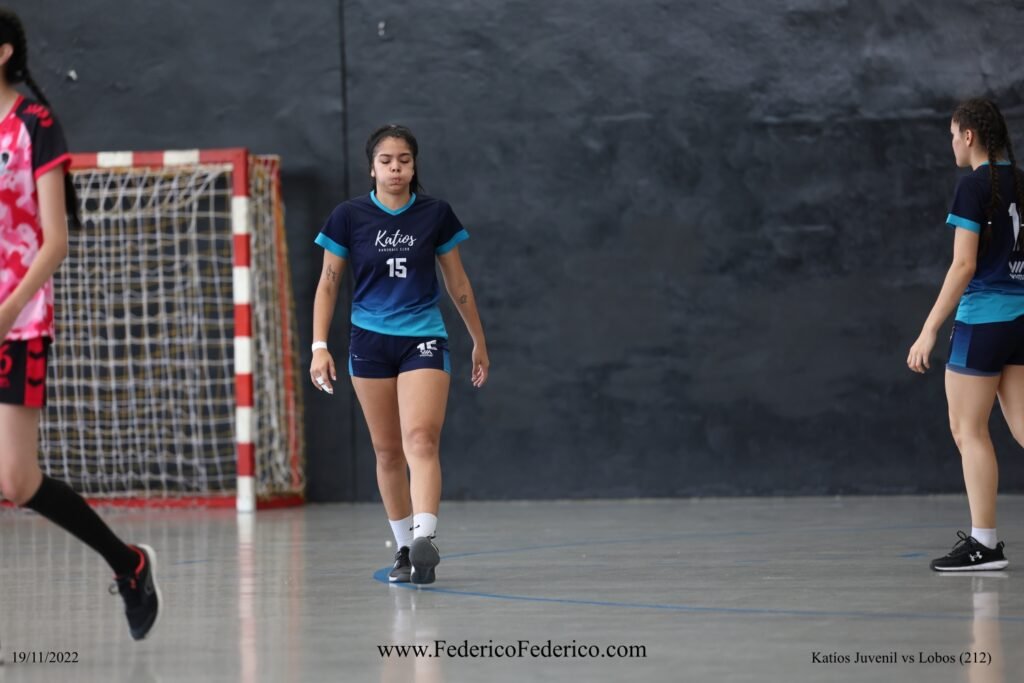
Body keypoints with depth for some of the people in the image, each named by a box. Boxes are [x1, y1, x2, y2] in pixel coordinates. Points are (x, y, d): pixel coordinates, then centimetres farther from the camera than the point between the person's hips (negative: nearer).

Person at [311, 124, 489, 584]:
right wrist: (319, 347, -3)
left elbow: (457, 282, 11)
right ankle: (404, 547, 14)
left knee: (421, 439, -19)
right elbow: (328, 284, 5)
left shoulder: (436, 215, 1)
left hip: (423, 339, -1)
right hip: (370, 341, 1)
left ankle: (425, 539, -31)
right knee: (387, 450, 4)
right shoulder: (349, 217, 0)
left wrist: (479, 340, 16)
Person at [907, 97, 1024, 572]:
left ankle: (984, 542, -1)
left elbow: (964, 265, -16)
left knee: (968, 429, 0)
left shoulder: (974, 186, -11)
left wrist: (929, 330, -14)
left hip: (982, 319, -7)